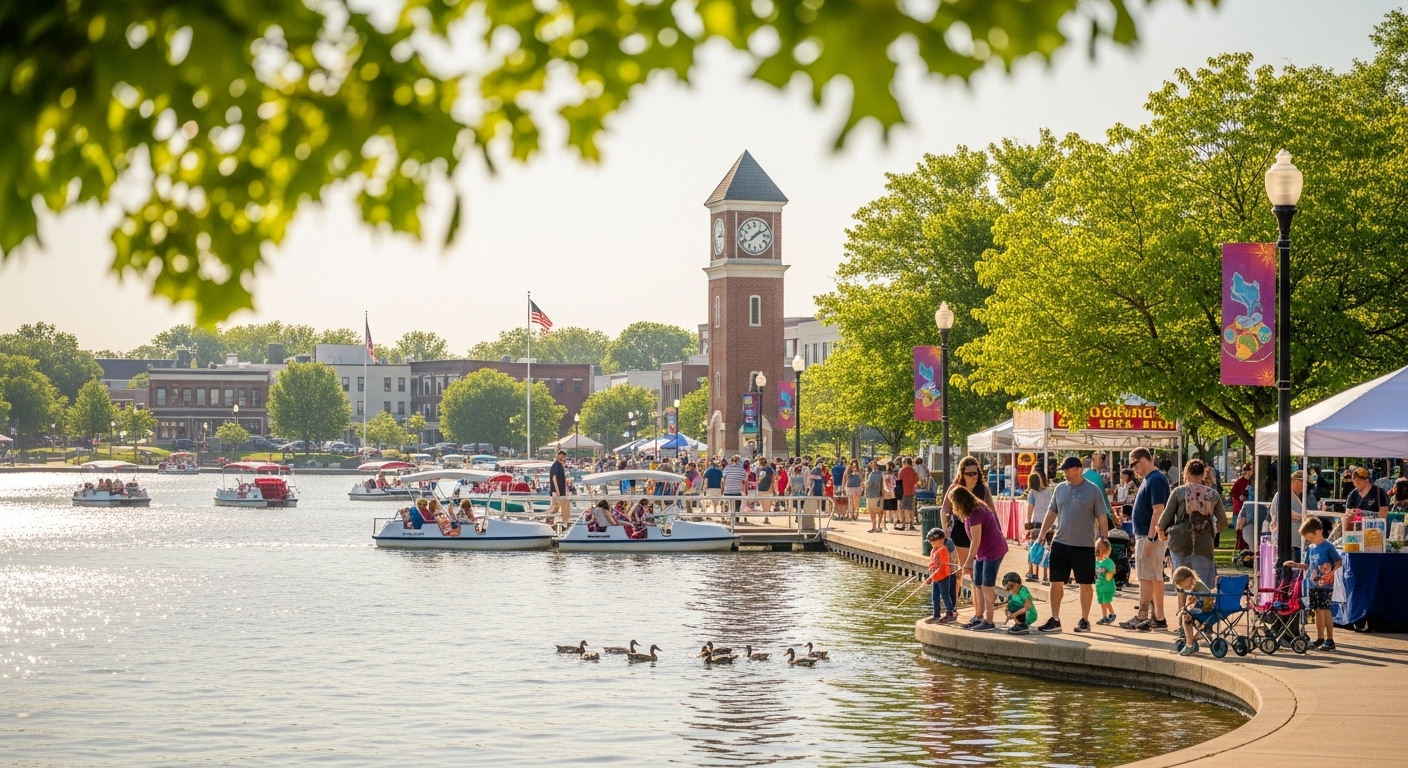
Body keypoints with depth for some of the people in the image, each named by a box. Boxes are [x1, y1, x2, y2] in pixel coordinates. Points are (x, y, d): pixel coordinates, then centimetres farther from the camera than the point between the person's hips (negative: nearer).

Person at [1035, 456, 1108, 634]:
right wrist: (1041, 536, 7)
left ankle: (1084, 620, 16)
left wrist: (1104, 540, -8)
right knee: (1056, 582, 3)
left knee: (1085, 584, 6)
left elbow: (1102, 517, -3)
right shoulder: (1060, 489, 7)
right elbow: (1052, 513, 13)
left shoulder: (1092, 490, -5)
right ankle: (1054, 620, 9)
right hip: (1060, 543, 4)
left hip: (1084, 545, -4)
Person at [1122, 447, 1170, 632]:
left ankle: (1141, 617, -6)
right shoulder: (1148, 479, 15)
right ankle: (1158, 618, 14)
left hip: (1149, 535, -10)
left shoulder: (1156, 480, -16)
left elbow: (1158, 511, -22)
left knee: (1146, 577, -8)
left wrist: (1150, 538, -24)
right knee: (1156, 577, 11)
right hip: (1145, 534, 10)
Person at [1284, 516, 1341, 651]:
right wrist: (1295, 565, 9)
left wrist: (1332, 572, -25)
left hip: (1326, 585, -7)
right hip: (1314, 584, 7)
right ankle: (1320, 639, 16)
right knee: (1317, 611, 9)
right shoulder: (1310, 548, 12)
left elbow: (1339, 562, -10)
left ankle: (1330, 640, -3)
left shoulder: (1328, 547, -9)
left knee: (1325, 610, -7)